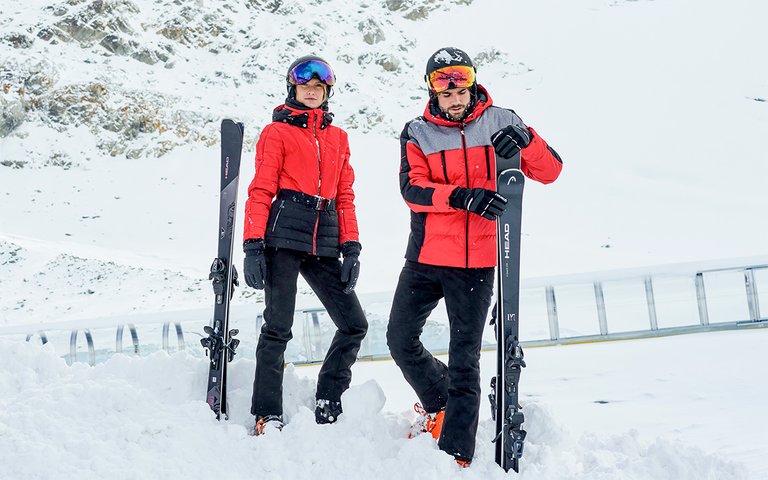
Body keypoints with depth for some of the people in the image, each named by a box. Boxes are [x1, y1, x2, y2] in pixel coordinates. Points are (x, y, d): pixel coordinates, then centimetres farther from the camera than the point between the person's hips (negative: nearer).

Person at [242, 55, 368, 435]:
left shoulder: (338, 137, 20)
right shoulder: (277, 132, 6)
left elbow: (345, 196, 18)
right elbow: (261, 191, -1)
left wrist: (351, 247, 8)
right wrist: (253, 246, -10)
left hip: (324, 243, 5)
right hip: (284, 236, -5)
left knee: (354, 324, 3)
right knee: (278, 327, -6)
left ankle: (327, 404, 17)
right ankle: (267, 416, 3)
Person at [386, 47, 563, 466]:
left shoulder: (499, 123, 2)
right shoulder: (417, 133, 3)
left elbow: (550, 172, -2)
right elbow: (411, 188, -12)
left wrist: (526, 140, -22)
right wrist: (462, 197, -28)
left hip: (476, 263, -2)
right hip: (425, 258, 3)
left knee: (464, 358, 0)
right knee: (400, 340, 11)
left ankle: (456, 454, 5)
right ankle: (439, 399, 37)